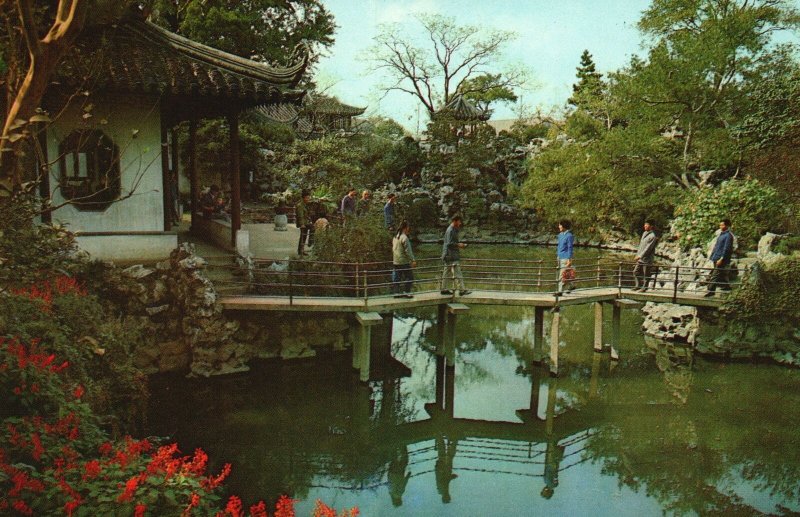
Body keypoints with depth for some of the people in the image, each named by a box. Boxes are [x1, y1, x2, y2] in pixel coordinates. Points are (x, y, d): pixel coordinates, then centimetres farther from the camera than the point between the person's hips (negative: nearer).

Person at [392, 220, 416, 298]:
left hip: (395, 262, 9)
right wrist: (413, 260, -15)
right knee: (409, 277, 0)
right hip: (403, 262, -9)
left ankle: (396, 292, 11)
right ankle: (406, 292, -1)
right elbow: (408, 251, -17)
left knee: (397, 277, 10)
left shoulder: (395, 237, 12)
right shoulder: (404, 238, -15)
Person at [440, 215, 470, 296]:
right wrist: (458, 245, -13)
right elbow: (449, 243, -20)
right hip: (451, 256, -11)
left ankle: (443, 289, 18)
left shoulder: (453, 230, 18)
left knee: (446, 272, 13)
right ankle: (462, 290, -14)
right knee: (457, 273, -12)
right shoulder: (450, 230, -14)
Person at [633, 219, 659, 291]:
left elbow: (648, 248, -20)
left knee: (646, 274, 2)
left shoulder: (653, 236, -16)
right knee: (636, 271, 11)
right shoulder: (644, 233, 11)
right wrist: (637, 254, 15)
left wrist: (640, 256, -20)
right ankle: (638, 285, 23)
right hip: (640, 258, 8)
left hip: (647, 259, -8)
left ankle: (644, 287, 13)